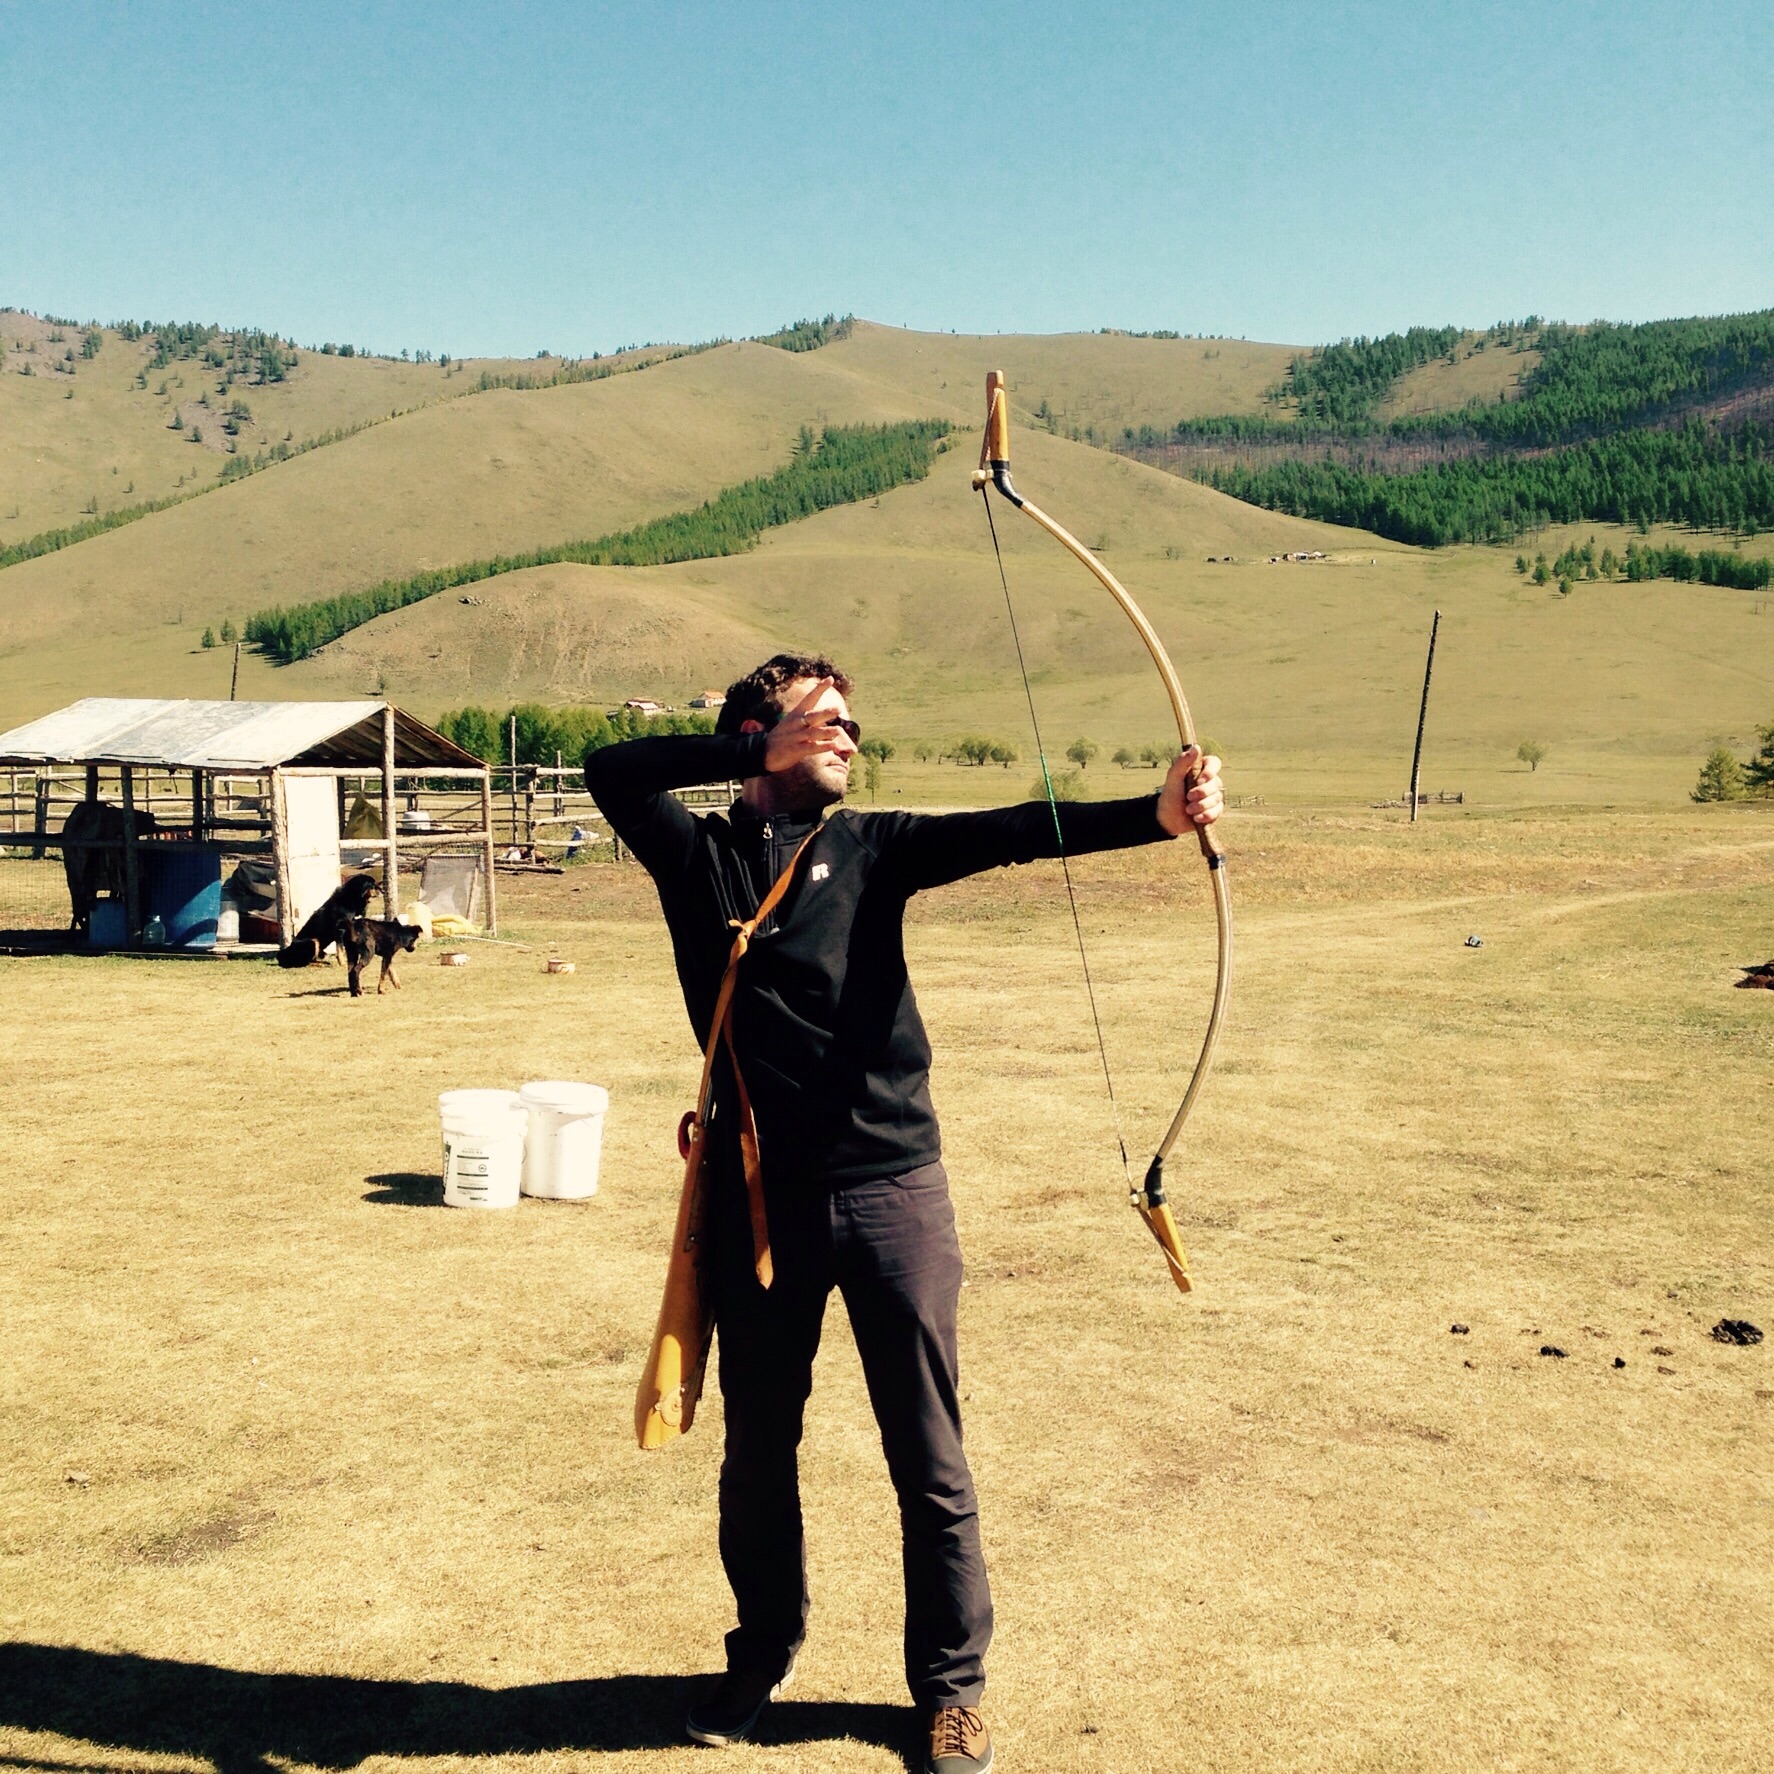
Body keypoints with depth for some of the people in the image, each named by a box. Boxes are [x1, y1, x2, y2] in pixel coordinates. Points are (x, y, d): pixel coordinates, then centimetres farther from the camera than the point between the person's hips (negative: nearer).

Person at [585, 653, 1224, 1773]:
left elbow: (1008, 833, -11)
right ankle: (765, 1652, 40)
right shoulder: (699, 857, 3)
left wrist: (1157, 814, -26)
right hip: (761, 1198, 0)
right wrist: (759, 752, -13)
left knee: (930, 1461, 9)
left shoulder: (871, 846, 3)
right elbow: (612, 771, -11)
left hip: (892, 1189, 0)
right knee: (758, 1450, 17)